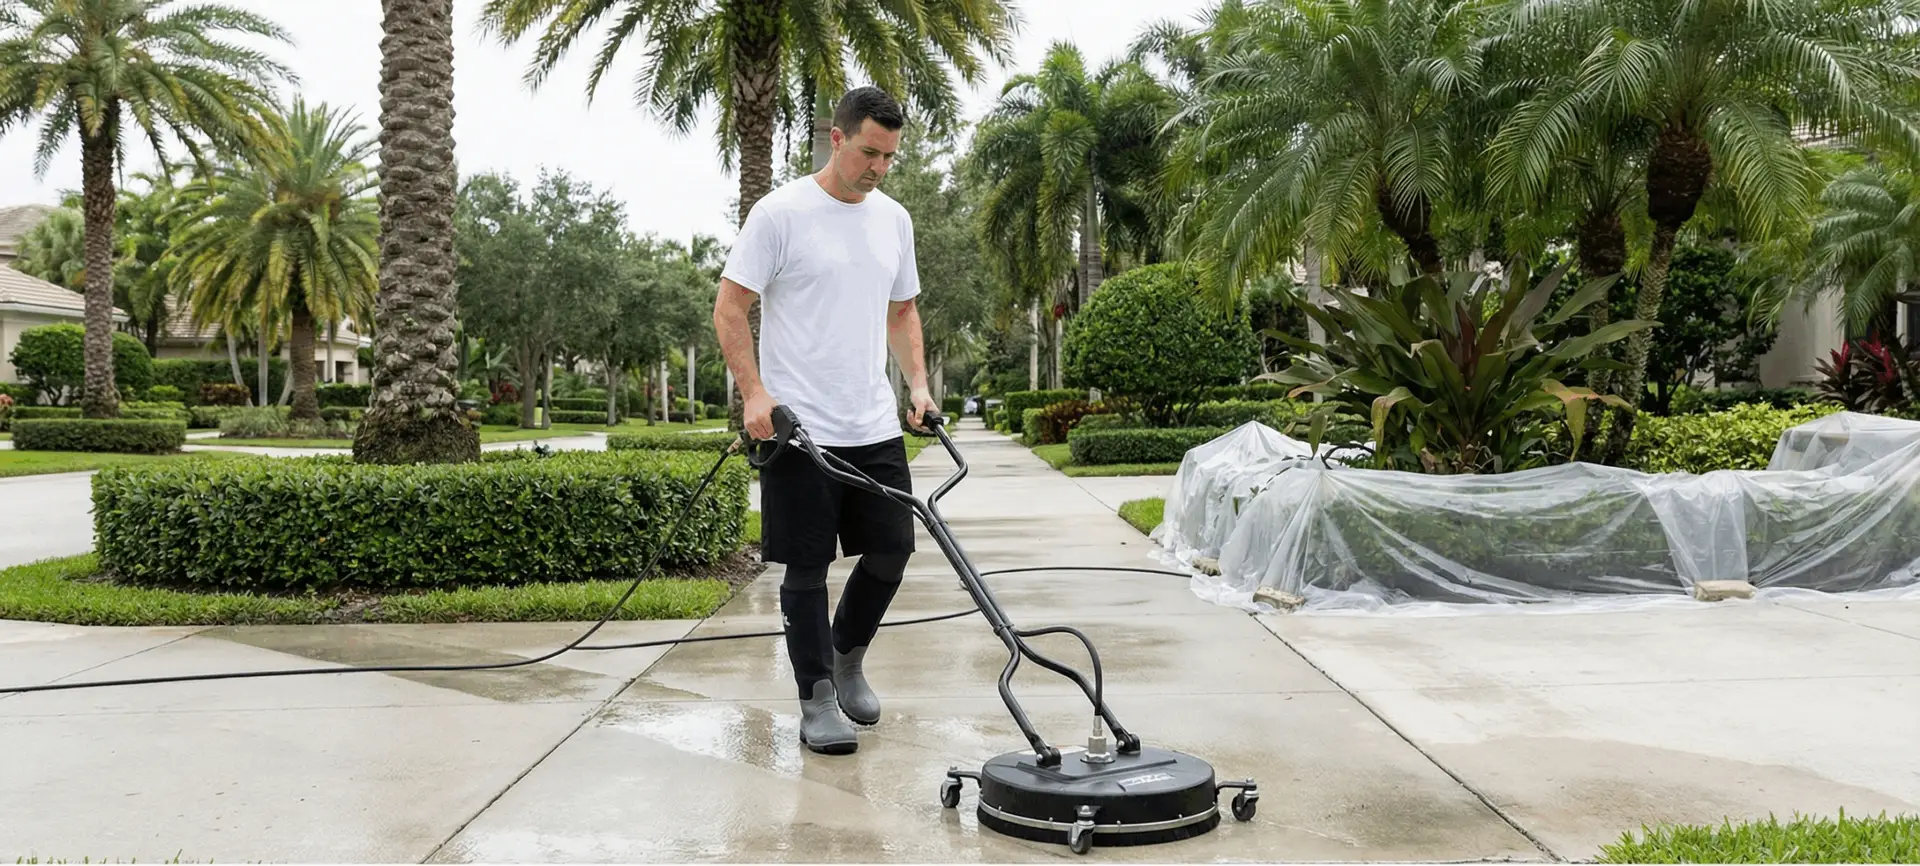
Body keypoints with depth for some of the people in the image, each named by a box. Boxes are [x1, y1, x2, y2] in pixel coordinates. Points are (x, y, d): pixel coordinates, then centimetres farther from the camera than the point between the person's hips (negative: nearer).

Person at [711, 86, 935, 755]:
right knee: (807, 567, 1)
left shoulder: (894, 220, 11)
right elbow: (729, 309, -9)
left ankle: (847, 657, 32)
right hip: (801, 428, -6)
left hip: (876, 428, 6)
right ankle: (817, 698, 11)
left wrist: (918, 383, 8)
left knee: (892, 548, 8)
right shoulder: (781, 212, -9)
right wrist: (755, 392, -18)